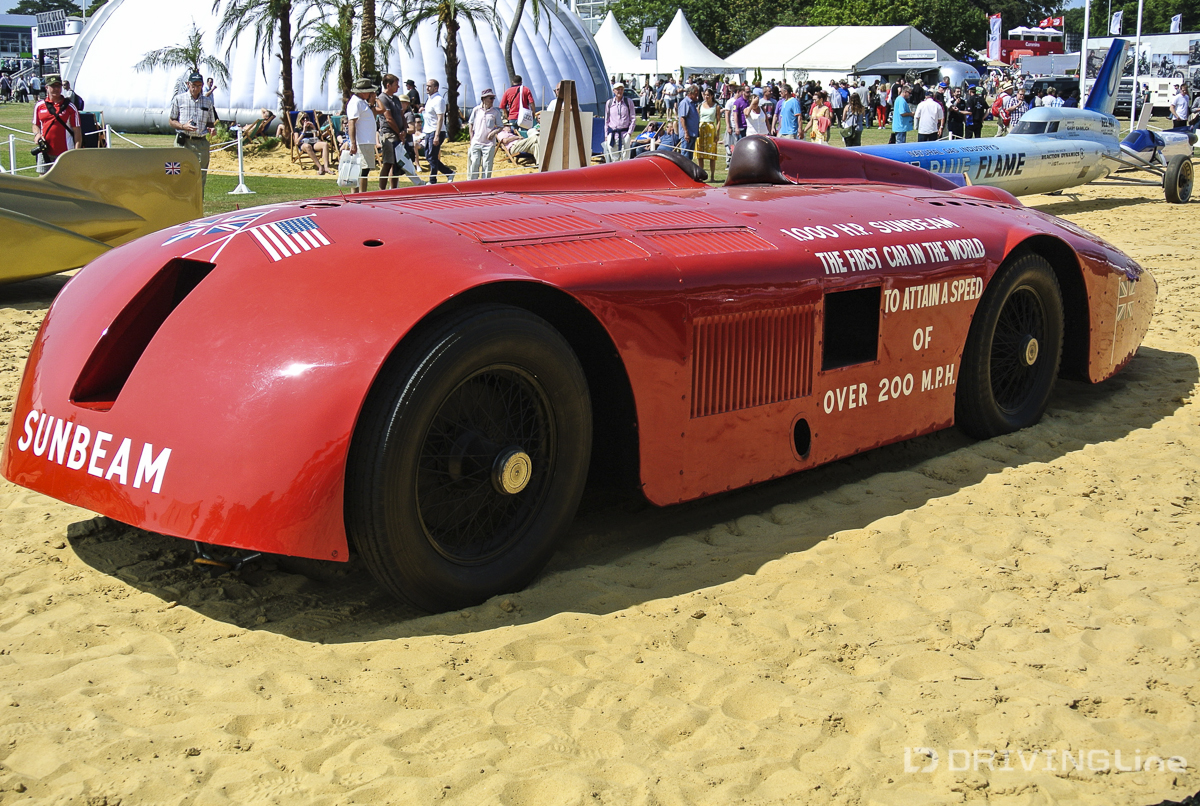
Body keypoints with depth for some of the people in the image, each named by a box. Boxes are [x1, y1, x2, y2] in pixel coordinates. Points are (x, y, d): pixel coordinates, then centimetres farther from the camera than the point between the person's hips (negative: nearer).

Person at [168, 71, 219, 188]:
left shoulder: (208, 102, 14)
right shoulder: (179, 99, 7)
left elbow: (211, 122, 20)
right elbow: (172, 121, 7)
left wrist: (211, 129, -4)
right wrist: (183, 126, -13)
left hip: (201, 143, 3)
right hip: (183, 142, -3)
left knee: (201, 177, 1)